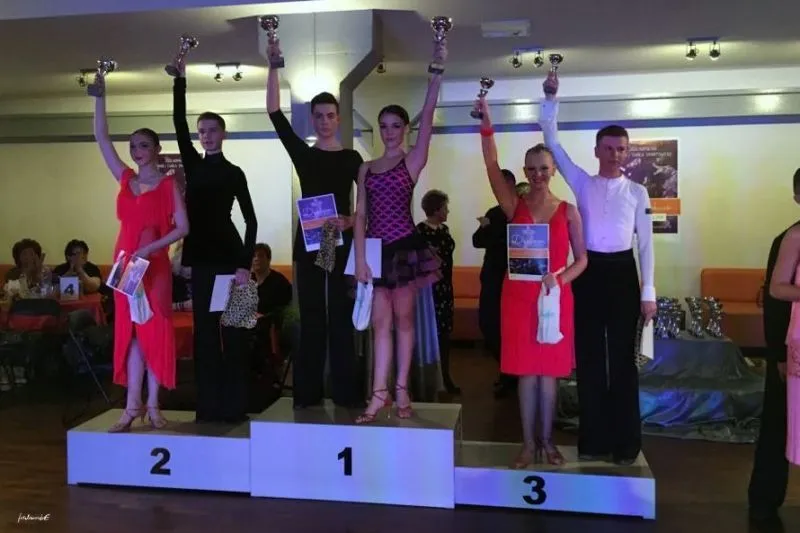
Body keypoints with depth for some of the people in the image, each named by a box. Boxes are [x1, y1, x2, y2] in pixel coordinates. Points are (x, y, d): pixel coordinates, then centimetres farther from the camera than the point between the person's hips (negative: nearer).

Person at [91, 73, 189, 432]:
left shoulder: (168, 185, -1)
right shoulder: (124, 179, 10)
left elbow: (183, 227, -7)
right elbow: (101, 138, 9)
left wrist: (150, 248, -17)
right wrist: (100, 96, 5)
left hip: (155, 263, -4)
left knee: (155, 329, -1)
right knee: (129, 330, 4)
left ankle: (152, 405, 6)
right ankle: (133, 406, 8)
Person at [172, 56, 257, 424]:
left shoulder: (234, 172, 0)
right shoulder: (193, 164, 12)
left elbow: (251, 220, -4)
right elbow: (178, 122, 3)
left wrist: (246, 264, -14)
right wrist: (181, 79, -2)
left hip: (228, 255, -4)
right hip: (202, 255, 5)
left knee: (232, 328, -2)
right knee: (204, 329, 6)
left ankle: (234, 405, 5)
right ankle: (209, 405, 13)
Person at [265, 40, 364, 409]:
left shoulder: (351, 158, 5)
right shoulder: (302, 154, 6)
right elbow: (274, 113, 0)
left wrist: (351, 221, -16)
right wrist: (274, 67, -4)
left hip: (342, 241, -1)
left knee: (341, 316, 2)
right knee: (311, 317, 5)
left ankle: (346, 392, 8)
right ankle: (308, 392, 12)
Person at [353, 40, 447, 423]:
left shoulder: (413, 161, 1)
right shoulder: (366, 169, 12)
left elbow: (427, 117, -11)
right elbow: (360, 214, 5)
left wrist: (437, 72, -17)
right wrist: (360, 258, -3)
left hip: (405, 246, -3)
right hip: (376, 249, 3)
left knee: (403, 319, 5)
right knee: (380, 322, 3)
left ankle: (401, 392, 15)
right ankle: (380, 394, 7)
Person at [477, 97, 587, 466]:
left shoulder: (568, 210, 3)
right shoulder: (514, 205, 2)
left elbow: (581, 259, 3)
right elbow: (492, 166, -11)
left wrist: (560, 278, -15)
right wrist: (486, 126, -22)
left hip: (555, 296, 0)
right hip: (518, 295, 0)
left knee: (549, 370, 8)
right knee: (526, 370, 6)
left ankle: (547, 440, 21)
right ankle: (528, 442, 17)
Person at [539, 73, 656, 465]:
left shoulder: (637, 192, 6)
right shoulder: (582, 183, 7)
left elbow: (645, 242, 4)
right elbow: (552, 143, 4)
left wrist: (648, 291, -2)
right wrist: (550, 99, -3)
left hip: (623, 273, -1)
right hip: (589, 273, 1)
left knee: (622, 357, 3)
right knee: (589, 356, 5)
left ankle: (625, 442, 14)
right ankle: (594, 440, 16)